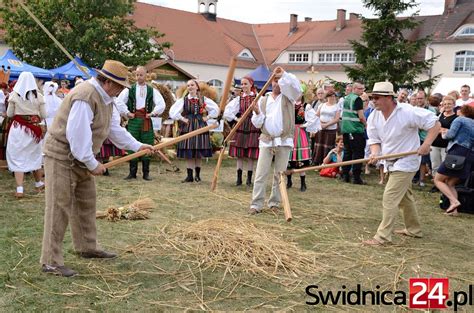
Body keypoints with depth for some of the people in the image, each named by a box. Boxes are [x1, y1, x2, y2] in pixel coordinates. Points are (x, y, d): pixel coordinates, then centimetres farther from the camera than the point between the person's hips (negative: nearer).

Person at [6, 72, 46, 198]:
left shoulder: (14, 95, -6)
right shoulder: (38, 96, -4)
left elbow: (9, 114, -1)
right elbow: (43, 115, -2)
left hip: (18, 129, -2)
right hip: (34, 129, 2)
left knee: (17, 157, 3)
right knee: (35, 156, 18)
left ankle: (19, 189, -5)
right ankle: (39, 183, 33)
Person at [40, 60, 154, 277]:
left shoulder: (105, 97, 9)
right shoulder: (85, 97, -25)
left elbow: (113, 128, 16)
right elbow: (78, 135, -28)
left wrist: (137, 146, 12)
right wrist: (92, 164, -20)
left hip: (81, 159, 10)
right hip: (62, 156, -10)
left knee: (86, 203, 17)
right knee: (59, 208, -8)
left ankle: (87, 248, 31)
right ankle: (50, 261, -1)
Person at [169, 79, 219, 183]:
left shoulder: (203, 100, 5)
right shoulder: (183, 100, 1)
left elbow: (216, 109, 10)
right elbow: (173, 111, -4)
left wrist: (207, 117, 3)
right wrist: (182, 118, -6)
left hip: (200, 127, 1)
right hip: (187, 127, -1)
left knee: (199, 152, 4)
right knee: (188, 152, -1)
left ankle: (197, 174, 17)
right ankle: (189, 176, 5)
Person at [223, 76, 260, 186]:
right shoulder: (239, 98, 9)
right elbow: (227, 110, 9)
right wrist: (235, 118, 1)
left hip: (253, 127, -3)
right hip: (240, 127, 3)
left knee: (250, 155, 0)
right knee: (239, 155, 4)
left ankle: (249, 179, 8)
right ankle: (239, 178, 11)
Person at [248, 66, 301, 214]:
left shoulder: (288, 97, 5)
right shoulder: (263, 100, 10)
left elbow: (295, 84, -18)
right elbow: (258, 123, 7)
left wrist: (283, 74, -17)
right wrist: (257, 113, -12)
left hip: (284, 141, -1)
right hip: (266, 141, 1)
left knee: (279, 174, 5)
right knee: (261, 174, -3)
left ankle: (274, 203, 15)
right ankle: (256, 204, -1)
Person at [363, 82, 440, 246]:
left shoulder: (408, 112, -23)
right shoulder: (374, 116, -4)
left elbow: (435, 123, -16)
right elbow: (374, 139, 3)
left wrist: (426, 144, -25)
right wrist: (374, 152, -18)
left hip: (406, 162, -8)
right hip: (391, 162, 8)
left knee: (389, 198, -13)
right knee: (405, 197, 22)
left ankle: (382, 237, -7)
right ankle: (413, 229, 40)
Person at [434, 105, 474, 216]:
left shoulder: (459, 119, 2)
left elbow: (451, 135, -9)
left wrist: (444, 134, 13)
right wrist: (448, 132, 21)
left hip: (458, 152, -7)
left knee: (438, 180, -1)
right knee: (450, 183, 14)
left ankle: (454, 201, -18)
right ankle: (454, 209, 0)